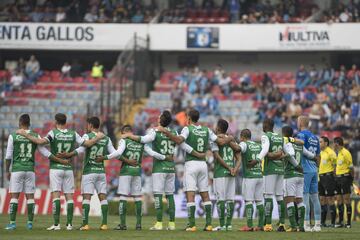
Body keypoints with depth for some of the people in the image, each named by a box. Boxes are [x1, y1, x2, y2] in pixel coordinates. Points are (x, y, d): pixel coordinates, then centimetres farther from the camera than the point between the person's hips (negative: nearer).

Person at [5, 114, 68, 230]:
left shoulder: (13, 136, -3)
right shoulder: (35, 136, 3)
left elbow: (8, 155, -2)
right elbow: (45, 152, 0)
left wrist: (7, 171, 6)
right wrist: (60, 160, 6)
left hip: (16, 169, -2)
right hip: (30, 169, 2)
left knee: (14, 196, -1)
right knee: (30, 196, 5)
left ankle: (12, 223, -6)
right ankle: (30, 222, 2)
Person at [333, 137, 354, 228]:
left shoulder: (345, 153, -10)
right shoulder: (339, 153, 17)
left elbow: (351, 167, -12)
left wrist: (352, 178, -11)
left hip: (345, 177, -9)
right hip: (338, 178, 9)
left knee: (346, 200, -7)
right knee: (339, 201, 8)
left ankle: (349, 222, -5)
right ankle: (340, 221, 11)